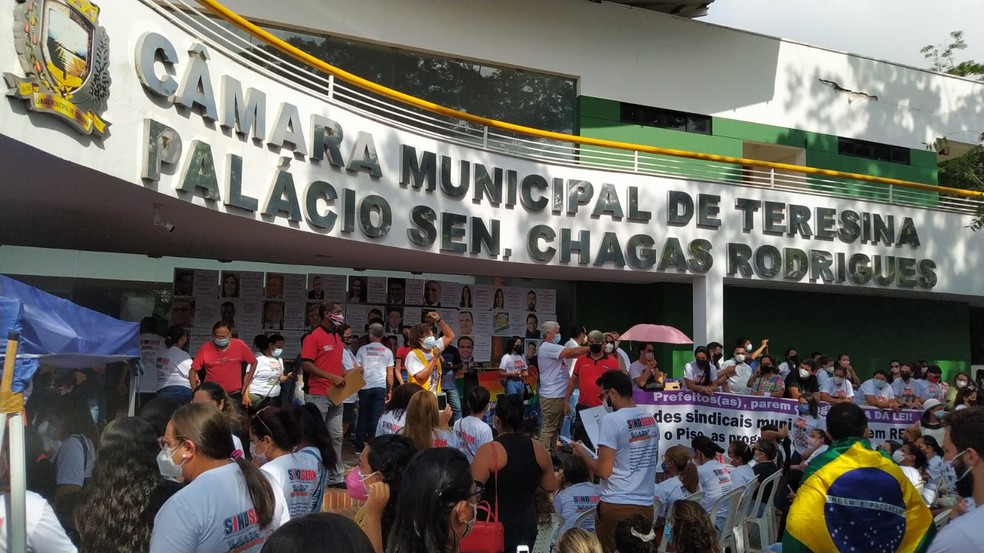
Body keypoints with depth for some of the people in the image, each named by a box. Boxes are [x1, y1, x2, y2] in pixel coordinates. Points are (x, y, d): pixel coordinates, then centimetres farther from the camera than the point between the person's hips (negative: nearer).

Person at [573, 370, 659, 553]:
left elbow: (604, 471, -15)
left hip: (617, 506, -6)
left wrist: (583, 453, 2)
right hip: (646, 505, 7)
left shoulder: (611, 420, -14)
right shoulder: (651, 420, 6)